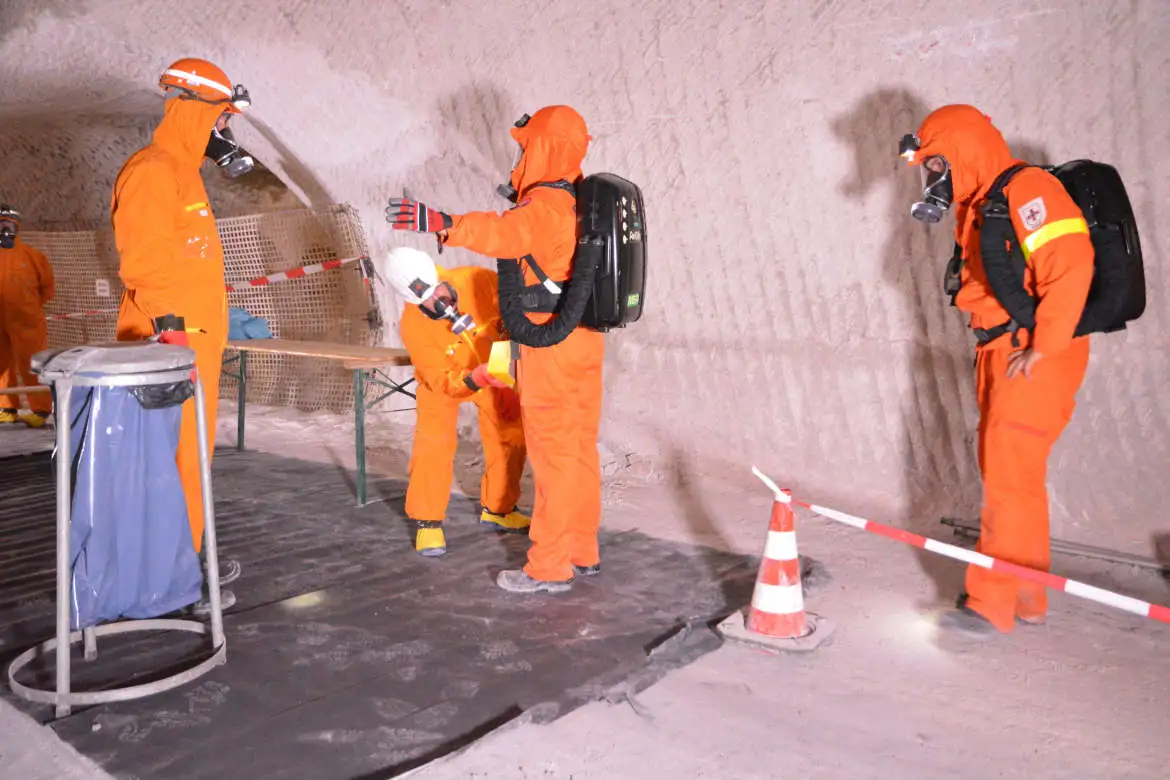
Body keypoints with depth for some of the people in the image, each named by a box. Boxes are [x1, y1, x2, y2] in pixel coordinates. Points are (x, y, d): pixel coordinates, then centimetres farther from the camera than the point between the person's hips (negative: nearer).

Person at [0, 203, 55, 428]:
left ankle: (40, 410, 1)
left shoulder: (32, 255, -1)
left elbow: (47, 288, 7)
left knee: (30, 367, -5)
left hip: (26, 323, -4)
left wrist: (28, 306, 5)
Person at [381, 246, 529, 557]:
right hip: (443, 379, -2)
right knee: (433, 443, -17)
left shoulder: (481, 281, -32)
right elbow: (442, 382, -29)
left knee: (511, 436, -1)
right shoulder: (412, 325, -32)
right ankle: (427, 522, 1)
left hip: (491, 371, 3)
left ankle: (497, 509, 20)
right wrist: (476, 379, -49)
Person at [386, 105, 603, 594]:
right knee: (579, 449, 15)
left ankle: (550, 566, 6)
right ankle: (582, 553, 26)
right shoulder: (581, 200, 12)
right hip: (583, 341, 9)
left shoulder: (545, 206, -17)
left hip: (551, 347, -9)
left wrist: (442, 223, -50)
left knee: (552, 453, -3)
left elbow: (506, 234, -38)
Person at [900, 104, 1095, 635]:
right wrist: (992, 349, 12)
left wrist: (1040, 348, -21)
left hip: (1036, 357, -10)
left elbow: (1070, 270, -24)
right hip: (1000, 353, 10)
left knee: (1009, 475, -7)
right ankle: (1025, 597, 24)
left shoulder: (1028, 191, -14)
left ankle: (993, 601, 2)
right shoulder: (978, 205, 17)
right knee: (1001, 470, 13)